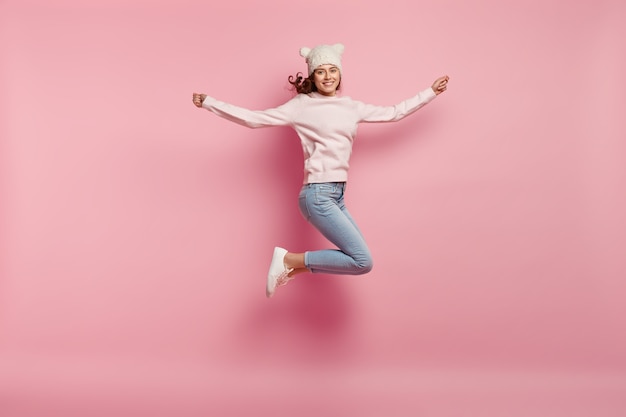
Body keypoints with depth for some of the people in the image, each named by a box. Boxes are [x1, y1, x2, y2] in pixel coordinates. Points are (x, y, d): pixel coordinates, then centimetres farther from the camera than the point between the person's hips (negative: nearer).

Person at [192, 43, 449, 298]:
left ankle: (294, 268, 13)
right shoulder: (301, 106, 0)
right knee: (362, 262, -13)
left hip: (337, 196, 7)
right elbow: (253, 118, 0)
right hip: (318, 195, -7)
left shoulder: (352, 108, 16)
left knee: (357, 258, 4)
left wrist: (431, 92, 27)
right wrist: (208, 103, -3)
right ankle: (289, 260, -3)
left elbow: (394, 113, 25)